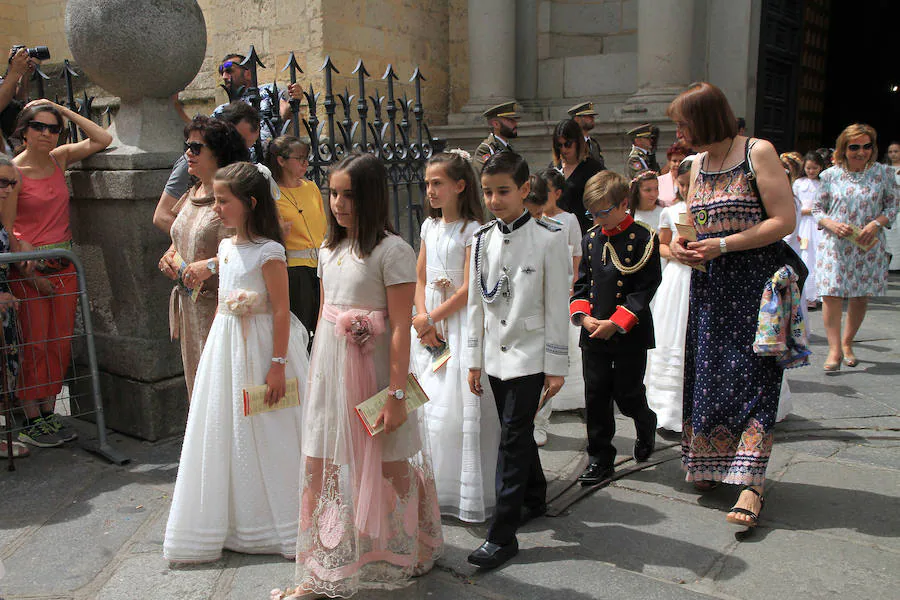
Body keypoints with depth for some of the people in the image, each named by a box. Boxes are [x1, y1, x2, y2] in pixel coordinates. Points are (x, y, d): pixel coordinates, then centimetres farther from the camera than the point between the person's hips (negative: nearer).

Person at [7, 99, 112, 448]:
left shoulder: (60, 158, 7)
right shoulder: (13, 171, -8)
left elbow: (103, 139, 7)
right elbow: (7, 229, -9)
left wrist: (65, 111, 2)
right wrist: (31, 272, -13)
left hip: (64, 264, 5)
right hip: (28, 266, -5)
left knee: (60, 342, 8)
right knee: (34, 343, 0)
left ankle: (48, 413, 19)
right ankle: (31, 420, 12)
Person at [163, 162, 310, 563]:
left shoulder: (268, 252, -14)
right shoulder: (226, 248, 9)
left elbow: (281, 311, -16)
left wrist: (278, 365, -19)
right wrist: (216, 345, 16)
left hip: (260, 346, -7)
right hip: (225, 344, 8)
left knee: (265, 435, 1)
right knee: (224, 428, 12)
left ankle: (281, 524, 18)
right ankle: (233, 520, 27)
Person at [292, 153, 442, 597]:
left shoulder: (392, 251, -11)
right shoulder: (329, 249, 10)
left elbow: (401, 329, -15)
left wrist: (397, 394, -17)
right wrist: (317, 373, 14)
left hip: (372, 368, -6)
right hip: (330, 366, 6)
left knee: (390, 465, 8)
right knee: (319, 466, 7)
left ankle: (404, 555, 33)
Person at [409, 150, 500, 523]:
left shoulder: (473, 230, -10)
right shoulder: (429, 226, 11)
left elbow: (469, 289, -14)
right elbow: (420, 277, 11)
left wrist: (432, 318, -12)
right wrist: (422, 318, -4)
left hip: (461, 322, -7)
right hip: (430, 324, 7)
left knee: (458, 407, -5)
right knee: (425, 402, 9)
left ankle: (470, 494, 10)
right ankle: (436, 488, 24)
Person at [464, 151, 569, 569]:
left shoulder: (549, 238, -9)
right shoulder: (482, 240, 5)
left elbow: (557, 306, -8)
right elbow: (476, 303, 9)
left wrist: (556, 366, -8)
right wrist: (474, 360, 9)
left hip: (530, 355, -5)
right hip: (495, 355, 5)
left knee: (513, 439, -6)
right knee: (517, 435, 17)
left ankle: (503, 535, 0)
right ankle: (535, 499, 39)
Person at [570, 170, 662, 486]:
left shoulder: (643, 238, -8)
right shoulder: (590, 238, 8)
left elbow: (645, 288, -11)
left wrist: (616, 323, -18)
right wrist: (583, 316, -7)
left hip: (629, 333, -4)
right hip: (593, 332, 5)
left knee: (627, 395, 4)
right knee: (596, 396, 7)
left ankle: (646, 426, 38)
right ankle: (600, 459, 18)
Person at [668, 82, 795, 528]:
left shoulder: (758, 153, -8)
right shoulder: (698, 163, 12)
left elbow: (785, 220, -13)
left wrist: (723, 245, -19)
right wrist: (680, 240, -1)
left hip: (755, 280, -7)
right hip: (708, 285, 7)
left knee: (749, 375, -8)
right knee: (705, 373, 9)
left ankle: (750, 484, -6)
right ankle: (709, 465, 24)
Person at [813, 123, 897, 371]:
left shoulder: (883, 173, 3)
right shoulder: (830, 175, 2)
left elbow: (892, 206, 7)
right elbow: (818, 209, 7)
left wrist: (875, 224, -11)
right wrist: (831, 224, -13)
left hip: (868, 246, 1)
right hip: (835, 244, -1)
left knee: (860, 297, 7)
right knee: (831, 294, -11)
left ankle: (847, 343, 25)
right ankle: (835, 350, -6)